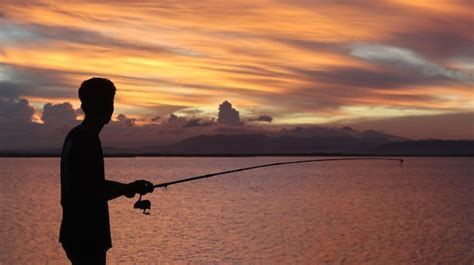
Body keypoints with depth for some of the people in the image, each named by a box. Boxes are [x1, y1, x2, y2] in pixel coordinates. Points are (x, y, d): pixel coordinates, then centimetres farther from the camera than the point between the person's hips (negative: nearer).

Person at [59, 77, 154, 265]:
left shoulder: (76, 137, 12)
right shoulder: (86, 141, -18)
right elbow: (91, 194, -22)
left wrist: (126, 187, 12)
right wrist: (128, 188, -12)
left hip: (80, 234, 10)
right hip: (86, 237, -10)